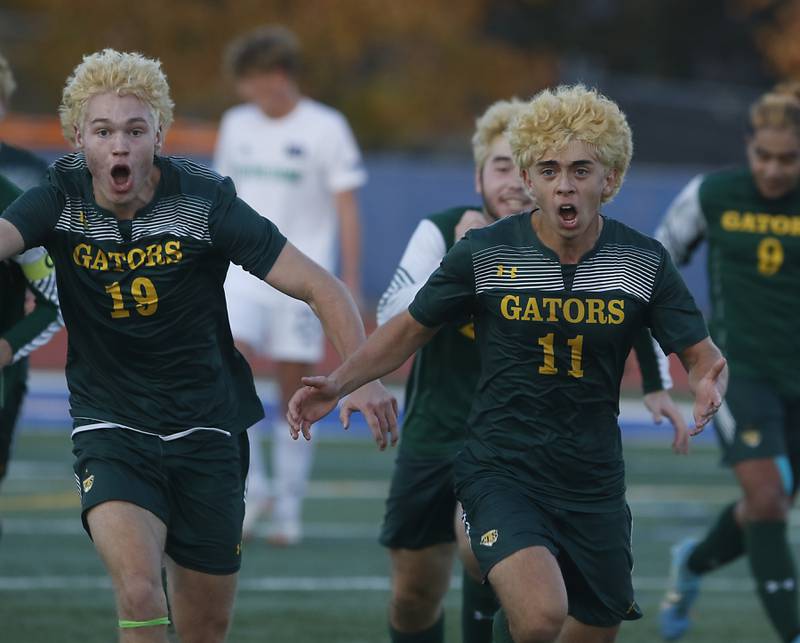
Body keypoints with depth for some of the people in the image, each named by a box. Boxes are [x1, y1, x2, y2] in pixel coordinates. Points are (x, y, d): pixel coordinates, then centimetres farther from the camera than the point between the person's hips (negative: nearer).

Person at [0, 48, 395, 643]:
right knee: (139, 594, -26)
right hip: (110, 429, -1)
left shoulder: (205, 200, -13)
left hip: (206, 431, 1)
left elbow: (320, 287, -12)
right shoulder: (61, 198, -10)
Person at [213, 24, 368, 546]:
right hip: (243, 273, 4)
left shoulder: (326, 129, -4)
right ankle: (254, 488, -10)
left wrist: (351, 286, -7)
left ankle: (289, 511, 9)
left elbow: (347, 210, -4)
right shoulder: (237, 125, 10)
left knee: (293, 391, 0)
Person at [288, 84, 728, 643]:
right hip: (500, 470, -3)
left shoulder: (644, 262, -3)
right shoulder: (484, 253, -7)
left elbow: (702, 355, 1)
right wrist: (338, 383, -8)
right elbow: (411, 330, 7)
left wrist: (709, 385, -23)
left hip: (594, 486, 3)